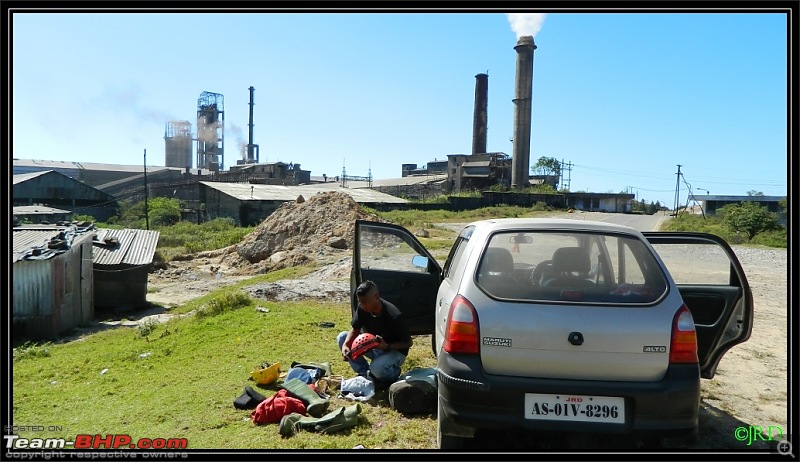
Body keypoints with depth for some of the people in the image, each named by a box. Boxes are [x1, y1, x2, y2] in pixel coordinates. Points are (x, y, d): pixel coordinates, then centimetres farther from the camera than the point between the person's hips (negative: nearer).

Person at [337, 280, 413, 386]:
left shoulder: (393, 316, -31)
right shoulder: (362, 308, -15)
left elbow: (408, 342, -21)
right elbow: (355, 329, -4)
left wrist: (387, 347, -36)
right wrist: (345, 345, -24)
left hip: (394, 351, -6)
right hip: (372, 347, 6)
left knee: (376, 368, -37)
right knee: (342, 337, -11)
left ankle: (394, 373, 1)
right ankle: (365, 374, -1)